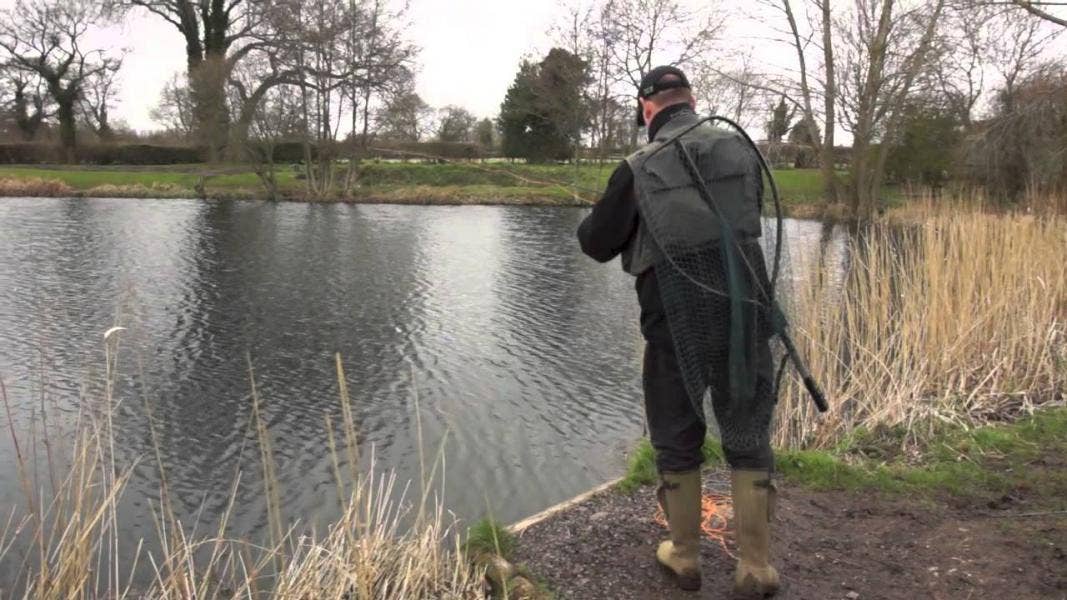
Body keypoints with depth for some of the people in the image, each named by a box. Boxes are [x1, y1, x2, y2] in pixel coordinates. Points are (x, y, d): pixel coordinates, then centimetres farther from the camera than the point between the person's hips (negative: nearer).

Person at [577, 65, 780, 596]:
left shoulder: (638, 169, -7)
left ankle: (685, 556, 25)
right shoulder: (742, 149, 3)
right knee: (748, 436, 11)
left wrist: (597, 216, 21)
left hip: (674, 321, -2)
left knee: (677, 439, 13)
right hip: (743, 314, 2)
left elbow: (597, 244, 1)